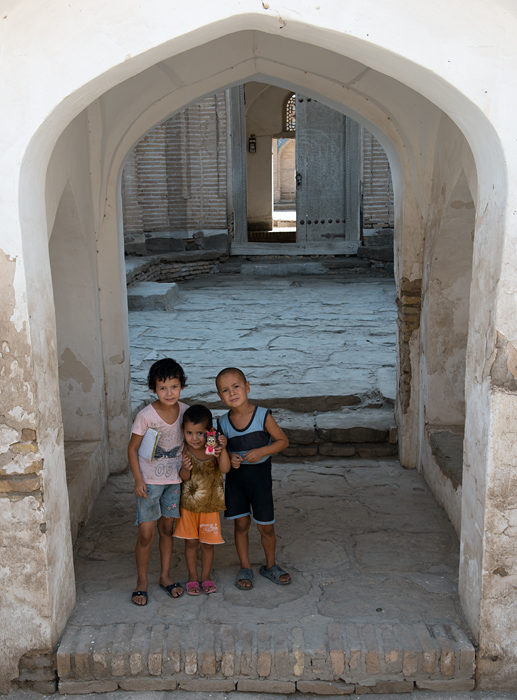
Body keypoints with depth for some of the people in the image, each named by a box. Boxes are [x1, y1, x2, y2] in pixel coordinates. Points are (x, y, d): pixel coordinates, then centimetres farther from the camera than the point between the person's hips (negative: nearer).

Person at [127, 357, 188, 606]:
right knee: (146, 534, -2)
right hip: (149, 481, -3)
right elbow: (132, 448, -9)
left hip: (175, 480, 4)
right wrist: (138, 480, -13)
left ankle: (165, 576, 30)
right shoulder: (146, 415, -17)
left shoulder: (185, 412, -6)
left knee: (167, 528, 14)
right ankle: (141, 581, 17)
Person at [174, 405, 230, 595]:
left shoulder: (213, 448, -13)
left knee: (207, 543, 11)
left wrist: (223, 450, -40)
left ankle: (206, 576, 29)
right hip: (188, 504, 0)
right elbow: (184, 478, -12)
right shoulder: (183, 451, -12)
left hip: (210, 505, 0)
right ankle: (192, 577, 27)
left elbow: (225, 469, -25)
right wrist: (185, 469, -35)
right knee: (190, 542, 10)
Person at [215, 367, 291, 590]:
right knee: (241, 524, 8)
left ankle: (270, 566, 29)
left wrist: (261, 451, -21)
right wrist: (229, 458, -13)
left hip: (260, 474, -2)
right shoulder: (223, 423, -5)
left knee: (266, 526, 7)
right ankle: (245, 568, 25)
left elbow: (283, 440, -7)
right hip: (235, 475, 2)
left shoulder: (262, 416, -14)